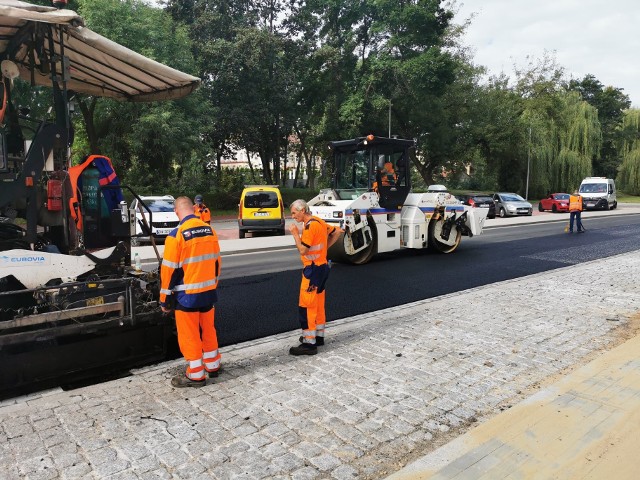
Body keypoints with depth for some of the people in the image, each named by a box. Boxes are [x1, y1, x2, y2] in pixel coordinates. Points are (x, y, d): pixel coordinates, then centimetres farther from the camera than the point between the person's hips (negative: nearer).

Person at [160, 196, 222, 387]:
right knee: (208, 329, 20)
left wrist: (165, 299, -3)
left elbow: (169, 269, -13)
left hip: (187, 294, -6)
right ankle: (212, 365, 34)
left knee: (189, 334, 7)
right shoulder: (210, 230, 1)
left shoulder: (176, 235, -16)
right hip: (208, 291, 6)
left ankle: (195, 375, 17)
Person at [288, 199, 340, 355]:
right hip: (322, 267, 10)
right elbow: (336, 232, 21)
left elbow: (303, 250, -21)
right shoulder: (319, 222, 10)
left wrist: (295, 233, -11)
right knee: (318, 304, 17)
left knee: (306, 306, -6)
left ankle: (309, 344, -4)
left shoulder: (310, 225, -18)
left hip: (313, 269, -10)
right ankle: (319, 336, 28)